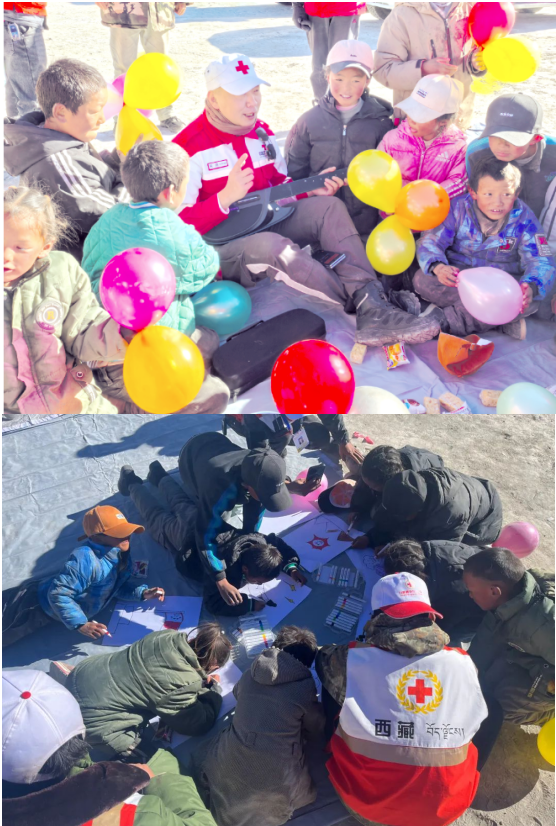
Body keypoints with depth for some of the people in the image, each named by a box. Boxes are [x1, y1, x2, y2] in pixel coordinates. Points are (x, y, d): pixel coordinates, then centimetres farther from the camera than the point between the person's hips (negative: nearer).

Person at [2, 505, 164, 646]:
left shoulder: (122, 554, -11)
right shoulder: (86, 560, -39)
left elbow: (118, 585, 4)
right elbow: (58, 594, -38)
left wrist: (142, 592, -11)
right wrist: (81, 624, -39)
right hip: (37, 606, -9)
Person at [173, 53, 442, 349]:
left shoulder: (261, 132, 10)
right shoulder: (190, 147, -13)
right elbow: (179, 224, -19)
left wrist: (309, 190, -3)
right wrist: (226, 197, -31)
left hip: (266, 225, 7)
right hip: (222, 250, -7)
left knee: (328, 206, -15)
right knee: (271, 246, -39)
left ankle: (374, 314, -32)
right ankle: (365, 303, -31)